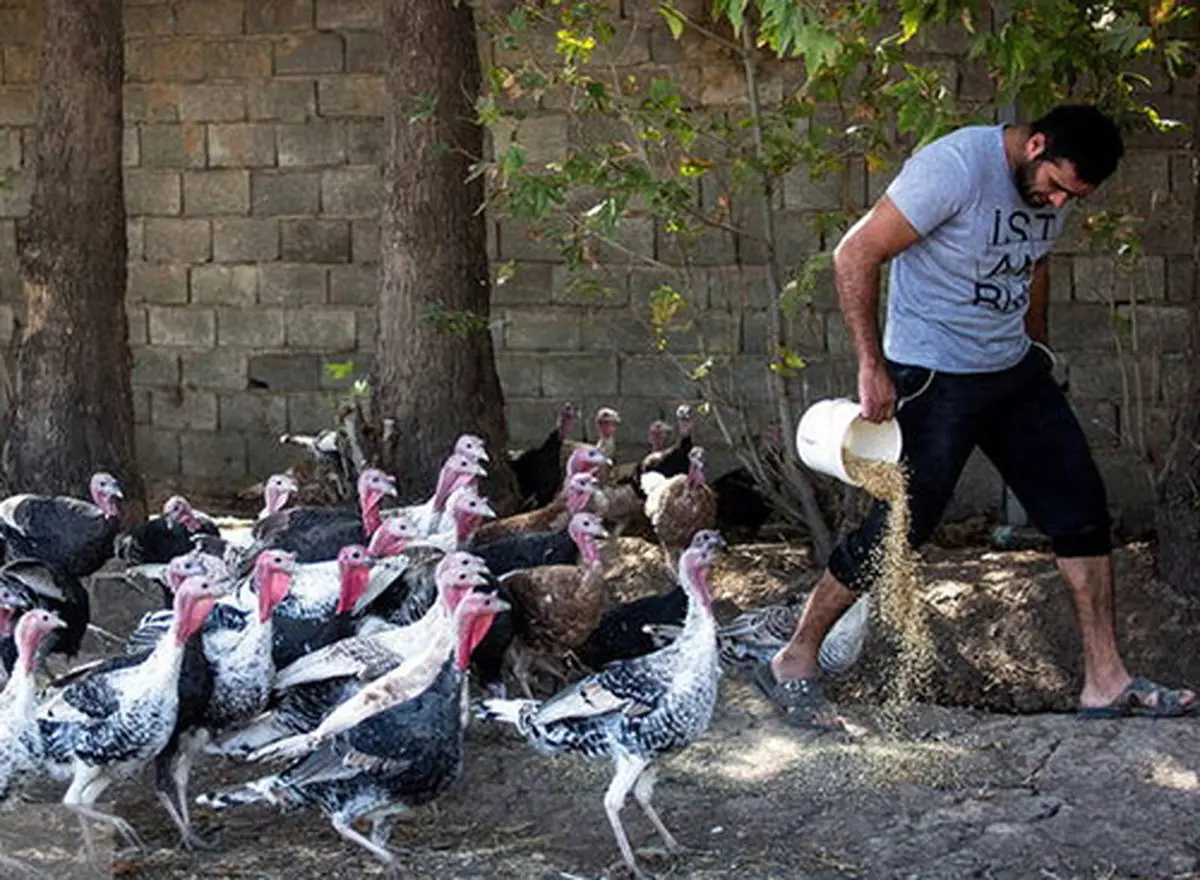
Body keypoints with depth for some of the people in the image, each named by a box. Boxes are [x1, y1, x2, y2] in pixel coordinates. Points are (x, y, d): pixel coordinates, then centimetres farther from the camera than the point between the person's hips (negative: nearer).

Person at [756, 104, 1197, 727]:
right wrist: (871, 367, -24)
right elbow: (855, 255, -23)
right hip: (934, 380, -8)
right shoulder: (956, 167, -23)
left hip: (1015, 372, 8)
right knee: (902, 525, -6)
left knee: (1080, 507, 4)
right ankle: (793, 664, 8)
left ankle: (1105, 682, 11)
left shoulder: (1056, 187, 2)